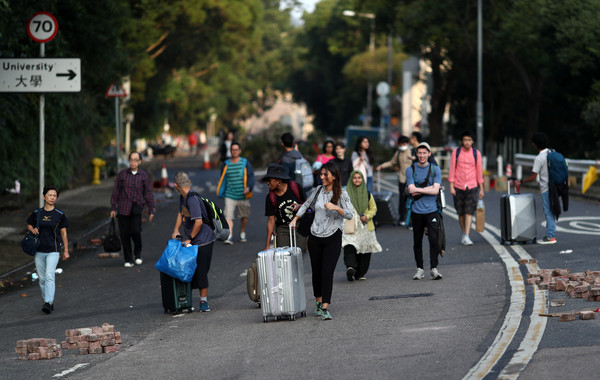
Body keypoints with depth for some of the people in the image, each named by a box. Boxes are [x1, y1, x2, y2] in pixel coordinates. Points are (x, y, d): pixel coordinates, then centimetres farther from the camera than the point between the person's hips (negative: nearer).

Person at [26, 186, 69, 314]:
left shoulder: (60, 215, -1)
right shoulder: (37, 213, 4)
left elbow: (63, 233, 5)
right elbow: (29, 225, 20)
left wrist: (66, 251, 5)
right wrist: (33, 230, -4)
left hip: (53, 250, -3)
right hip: (39, 250, 3)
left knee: (49, 276, -17)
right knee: (42, 278, 8)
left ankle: (48, 303, -23)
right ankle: (49, 301, 22)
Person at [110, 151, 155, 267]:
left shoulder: (144, 176, 6)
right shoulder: (122, 174, 7)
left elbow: (148, 194, 8)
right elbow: (116, 191, 9)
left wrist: (151, 211, 4)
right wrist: (113, 208, 6)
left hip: (136, 207, -1)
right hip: (123, 208, 1)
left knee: (136, 230, -17)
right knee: (124, 234, -1)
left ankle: (137, 254, 9)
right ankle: (128, 260, 11)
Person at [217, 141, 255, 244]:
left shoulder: (245, 163, 1)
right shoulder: (226, 164, 6)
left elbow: (251, 176, -3)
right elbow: (222, 179, 17)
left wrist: (249, 187, -20)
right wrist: (220, 191, 20)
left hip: (243, 196, 0)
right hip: (230, 196, 0)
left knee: (244, 216, 13)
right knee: (228, 216, -13)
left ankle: (242, 233, 35)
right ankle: (229, 237, -16)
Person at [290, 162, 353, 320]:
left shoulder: (341, 194, -6)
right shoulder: (319, 191, 7)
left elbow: (349, 215, -9)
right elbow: (306, 205, 21)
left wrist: (336, 208, -24)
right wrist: (295, 218, 14)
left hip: (333, 237, -4)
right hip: (315, 236, 4)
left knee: (327, 272, -13)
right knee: (316, 271, 8)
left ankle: (326, 308, -14)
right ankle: (319, 302, 26)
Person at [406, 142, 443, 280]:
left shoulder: (435, 169, 4)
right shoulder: (410, 170, 4)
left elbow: (435, 191, -7)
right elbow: (411, 191, -7)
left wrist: (417, 190, -8)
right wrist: (429, 188, -10)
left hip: (431, 210, -1)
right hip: (416, 211, 1)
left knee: (433, 239, -12)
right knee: (417, 242, 6)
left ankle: (434, 269, -11)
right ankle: (419, 269, 15)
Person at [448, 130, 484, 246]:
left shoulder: (476, 153, 4)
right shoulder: (456, 152, 1)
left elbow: (479, 171, 8)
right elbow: (452, 170, 1)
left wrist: (481, 189, 8)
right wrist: (451, 186, -6)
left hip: (472, 187, -1)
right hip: (458, 187, 1)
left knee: (469, 211, -12)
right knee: (461, 213, 6)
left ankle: (466, 237, -19)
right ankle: (464, 235, 20)